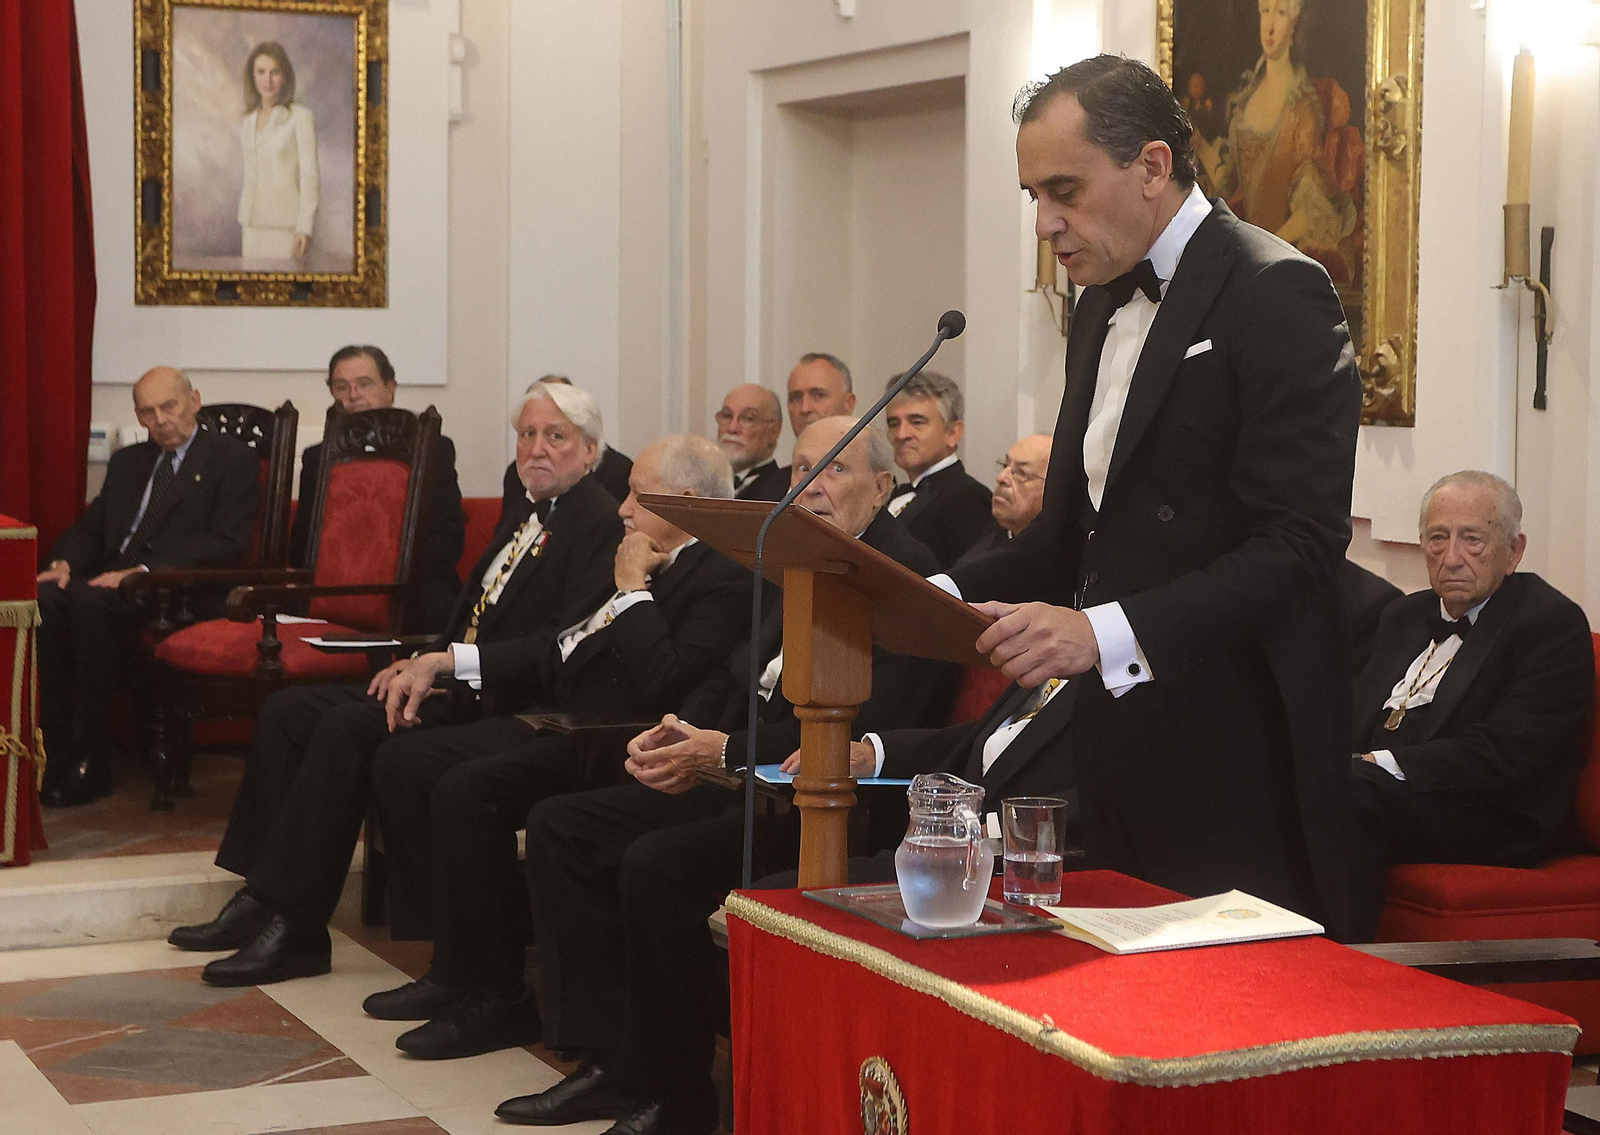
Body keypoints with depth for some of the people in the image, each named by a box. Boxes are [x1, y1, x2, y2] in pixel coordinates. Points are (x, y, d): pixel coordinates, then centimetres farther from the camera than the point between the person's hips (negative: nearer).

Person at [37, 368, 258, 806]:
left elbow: (226, 543, -7)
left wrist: (144, 572, -18)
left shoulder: (232, 459, 6)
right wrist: (64, 563, -3)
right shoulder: (126, 462, 27)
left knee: (91, 600, -35)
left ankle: (91, 759, -28)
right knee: (42, 600, -27)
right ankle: (55, 749, -25)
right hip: (110, 580, 6)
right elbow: (89, 528, 22)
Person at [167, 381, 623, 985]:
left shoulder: (602, 523, -10)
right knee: (287, 710, -1)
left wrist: (455, 661, -21)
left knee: (348, 726, -26)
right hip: (455, 683, 10)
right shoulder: (525, 515, 20)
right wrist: (422, 661, 4)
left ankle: (295, 927, -21)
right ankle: (260, 897, -2)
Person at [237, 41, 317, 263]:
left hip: (285, 227, -5)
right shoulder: (247, 122, 14)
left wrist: (304, 228, -13)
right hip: (251, 224, 5)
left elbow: (309, 175, -7)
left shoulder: (301, 118, -4)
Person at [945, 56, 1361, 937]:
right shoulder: (1102, 307, 16)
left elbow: (1301, 543, -19)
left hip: (1235, 759, -8)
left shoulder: (1275, 293, -11)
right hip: (1118, 747, 8)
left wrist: (1107, 632, -28)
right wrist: (949, 596, 2)